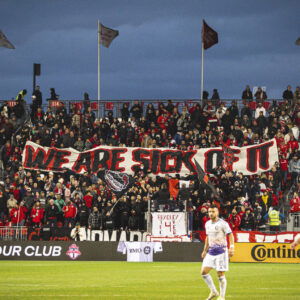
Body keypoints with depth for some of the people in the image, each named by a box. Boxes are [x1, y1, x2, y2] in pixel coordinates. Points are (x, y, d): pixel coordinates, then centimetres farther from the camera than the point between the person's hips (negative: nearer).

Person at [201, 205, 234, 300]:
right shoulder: (207, 224, 11)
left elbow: (230, 235, -10)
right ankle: (213, 292, 13)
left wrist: (231, 248, -22)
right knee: (204, 271, -1)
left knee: (221, 275, -4)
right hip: (211, 252, 7)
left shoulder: (223, 224, -9)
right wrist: (205, 250, 22)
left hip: (221, 252, -7)